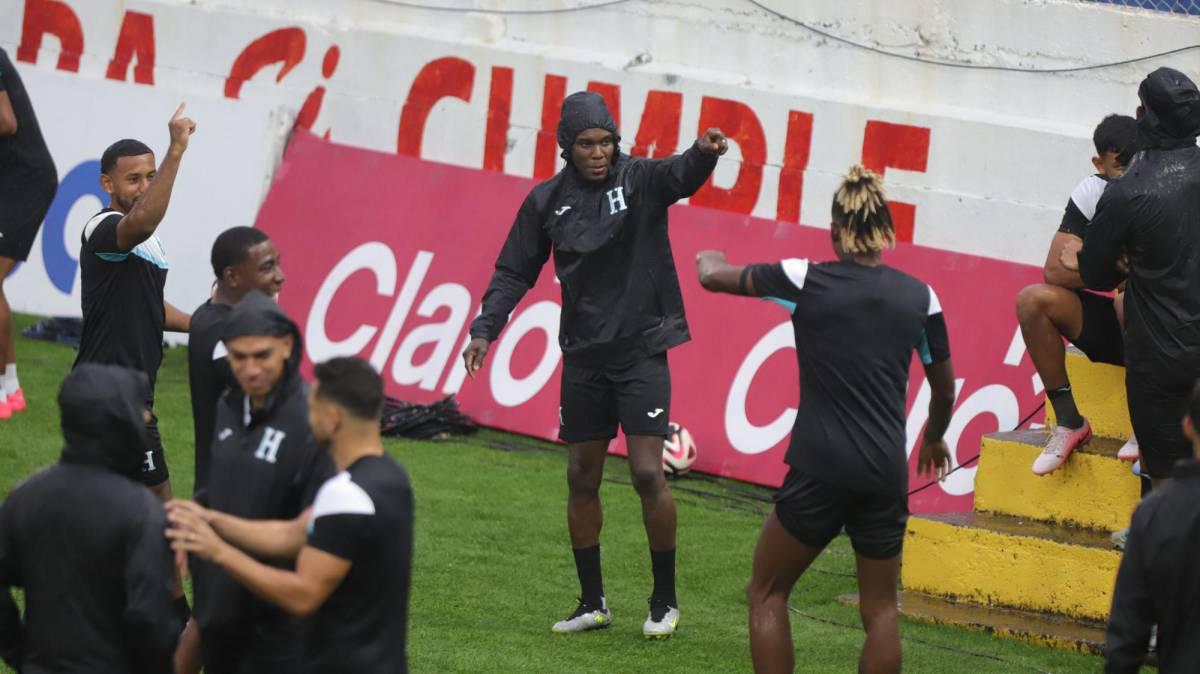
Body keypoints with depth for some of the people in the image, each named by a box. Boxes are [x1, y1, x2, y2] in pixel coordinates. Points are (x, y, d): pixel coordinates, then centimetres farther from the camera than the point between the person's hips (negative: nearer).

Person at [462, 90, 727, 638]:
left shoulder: (639, 179, -8)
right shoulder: (547, 201, 2)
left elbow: (679, 175, -30)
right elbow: (515, 273, 8)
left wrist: (703, 155, -52)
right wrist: (485, 329, -4)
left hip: (640, 350, -4)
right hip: (583, 356, 4)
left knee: (648, 474, -10)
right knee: (581, 479, 7)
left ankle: (665, 601, 5)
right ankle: (592, 603, 20)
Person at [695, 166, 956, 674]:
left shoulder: (805, 279, -5)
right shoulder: (919, 296, 3)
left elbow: (713, 278, 9)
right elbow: (944, 388, 16)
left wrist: (709, 260, 33)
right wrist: (934, 438, 37)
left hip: (819, 472, -3)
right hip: (886, 474, 3)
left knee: (766, 594, 12)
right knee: (880, 610, 14)